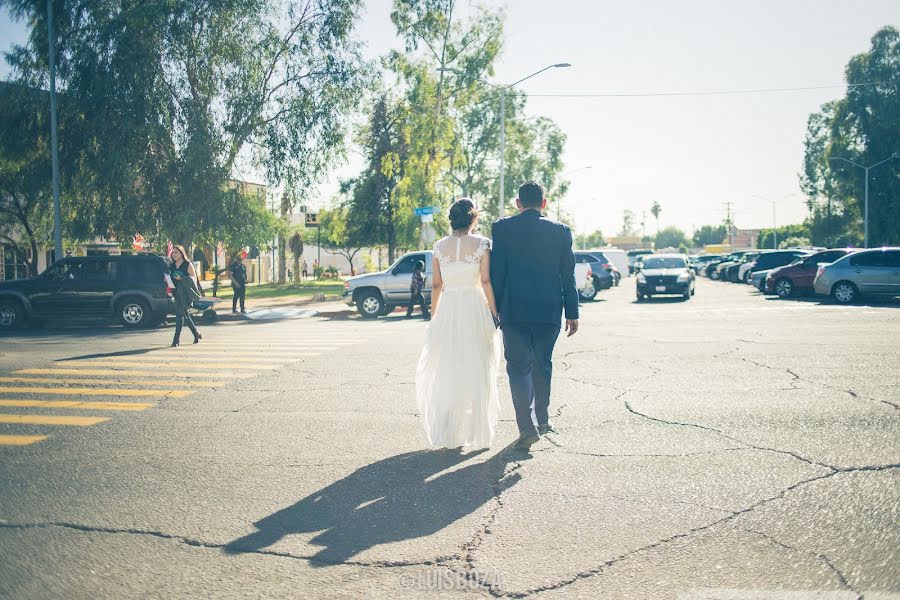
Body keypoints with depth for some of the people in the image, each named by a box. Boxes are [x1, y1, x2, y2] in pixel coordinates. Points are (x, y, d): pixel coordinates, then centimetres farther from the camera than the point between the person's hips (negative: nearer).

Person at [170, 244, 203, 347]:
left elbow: (193, 277, -8)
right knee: (184, 314, 11)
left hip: (185, 292, -7)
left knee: (179, 314, -12)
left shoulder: (188, 265, -3)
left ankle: (176, 339, -11)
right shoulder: (172, 266, 14)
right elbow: (170, 277, 21)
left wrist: (181, 278, -19)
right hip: (176, 292, 7)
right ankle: (196, 334, 27)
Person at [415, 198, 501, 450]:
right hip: (475, 309, -2)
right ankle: (478, 432, 14)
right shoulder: (482, 244, -5)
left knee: (446, 371, 10)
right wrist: (494, 312, -2)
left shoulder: (440, 246, 3)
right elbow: (486, 281, -8)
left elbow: (436, 285, 5)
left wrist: (433, 316, 13)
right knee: (476, 370, 8)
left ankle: (446, 434, 11)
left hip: (447, 309, 2)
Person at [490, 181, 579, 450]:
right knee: (543, 365, 17)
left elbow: (496, 273, -3)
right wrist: (572, 312, 10)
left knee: (518, 368, 3)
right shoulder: (561, 230, 3)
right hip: (550, 310, 3)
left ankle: (528, 426, -6)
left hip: (514, 310, -2)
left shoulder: (502, 228, -2)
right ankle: (542, 419, 30)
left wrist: (495, 308, 4)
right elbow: (568, 275, 5)